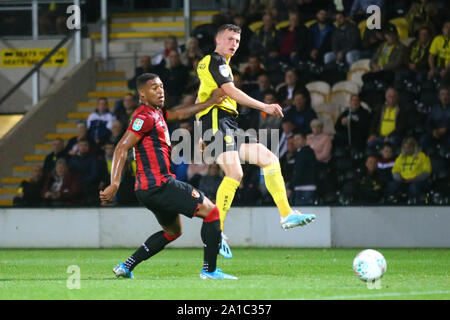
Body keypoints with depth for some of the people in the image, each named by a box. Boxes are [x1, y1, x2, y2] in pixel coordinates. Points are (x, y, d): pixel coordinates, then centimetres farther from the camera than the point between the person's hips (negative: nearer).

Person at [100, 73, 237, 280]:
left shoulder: (156, 113, 16)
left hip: (148, 190, 11)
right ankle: (209, 270, -3)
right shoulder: (145, 117, -13)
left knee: (173, 231, 27)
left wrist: (210, 102, 25)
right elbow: (122, 148, -20)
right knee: (211, 212, -4)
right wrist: (114, 184, -27)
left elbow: (179, 114, 30)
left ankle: (126, 267, 19)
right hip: (158, 184, -11)